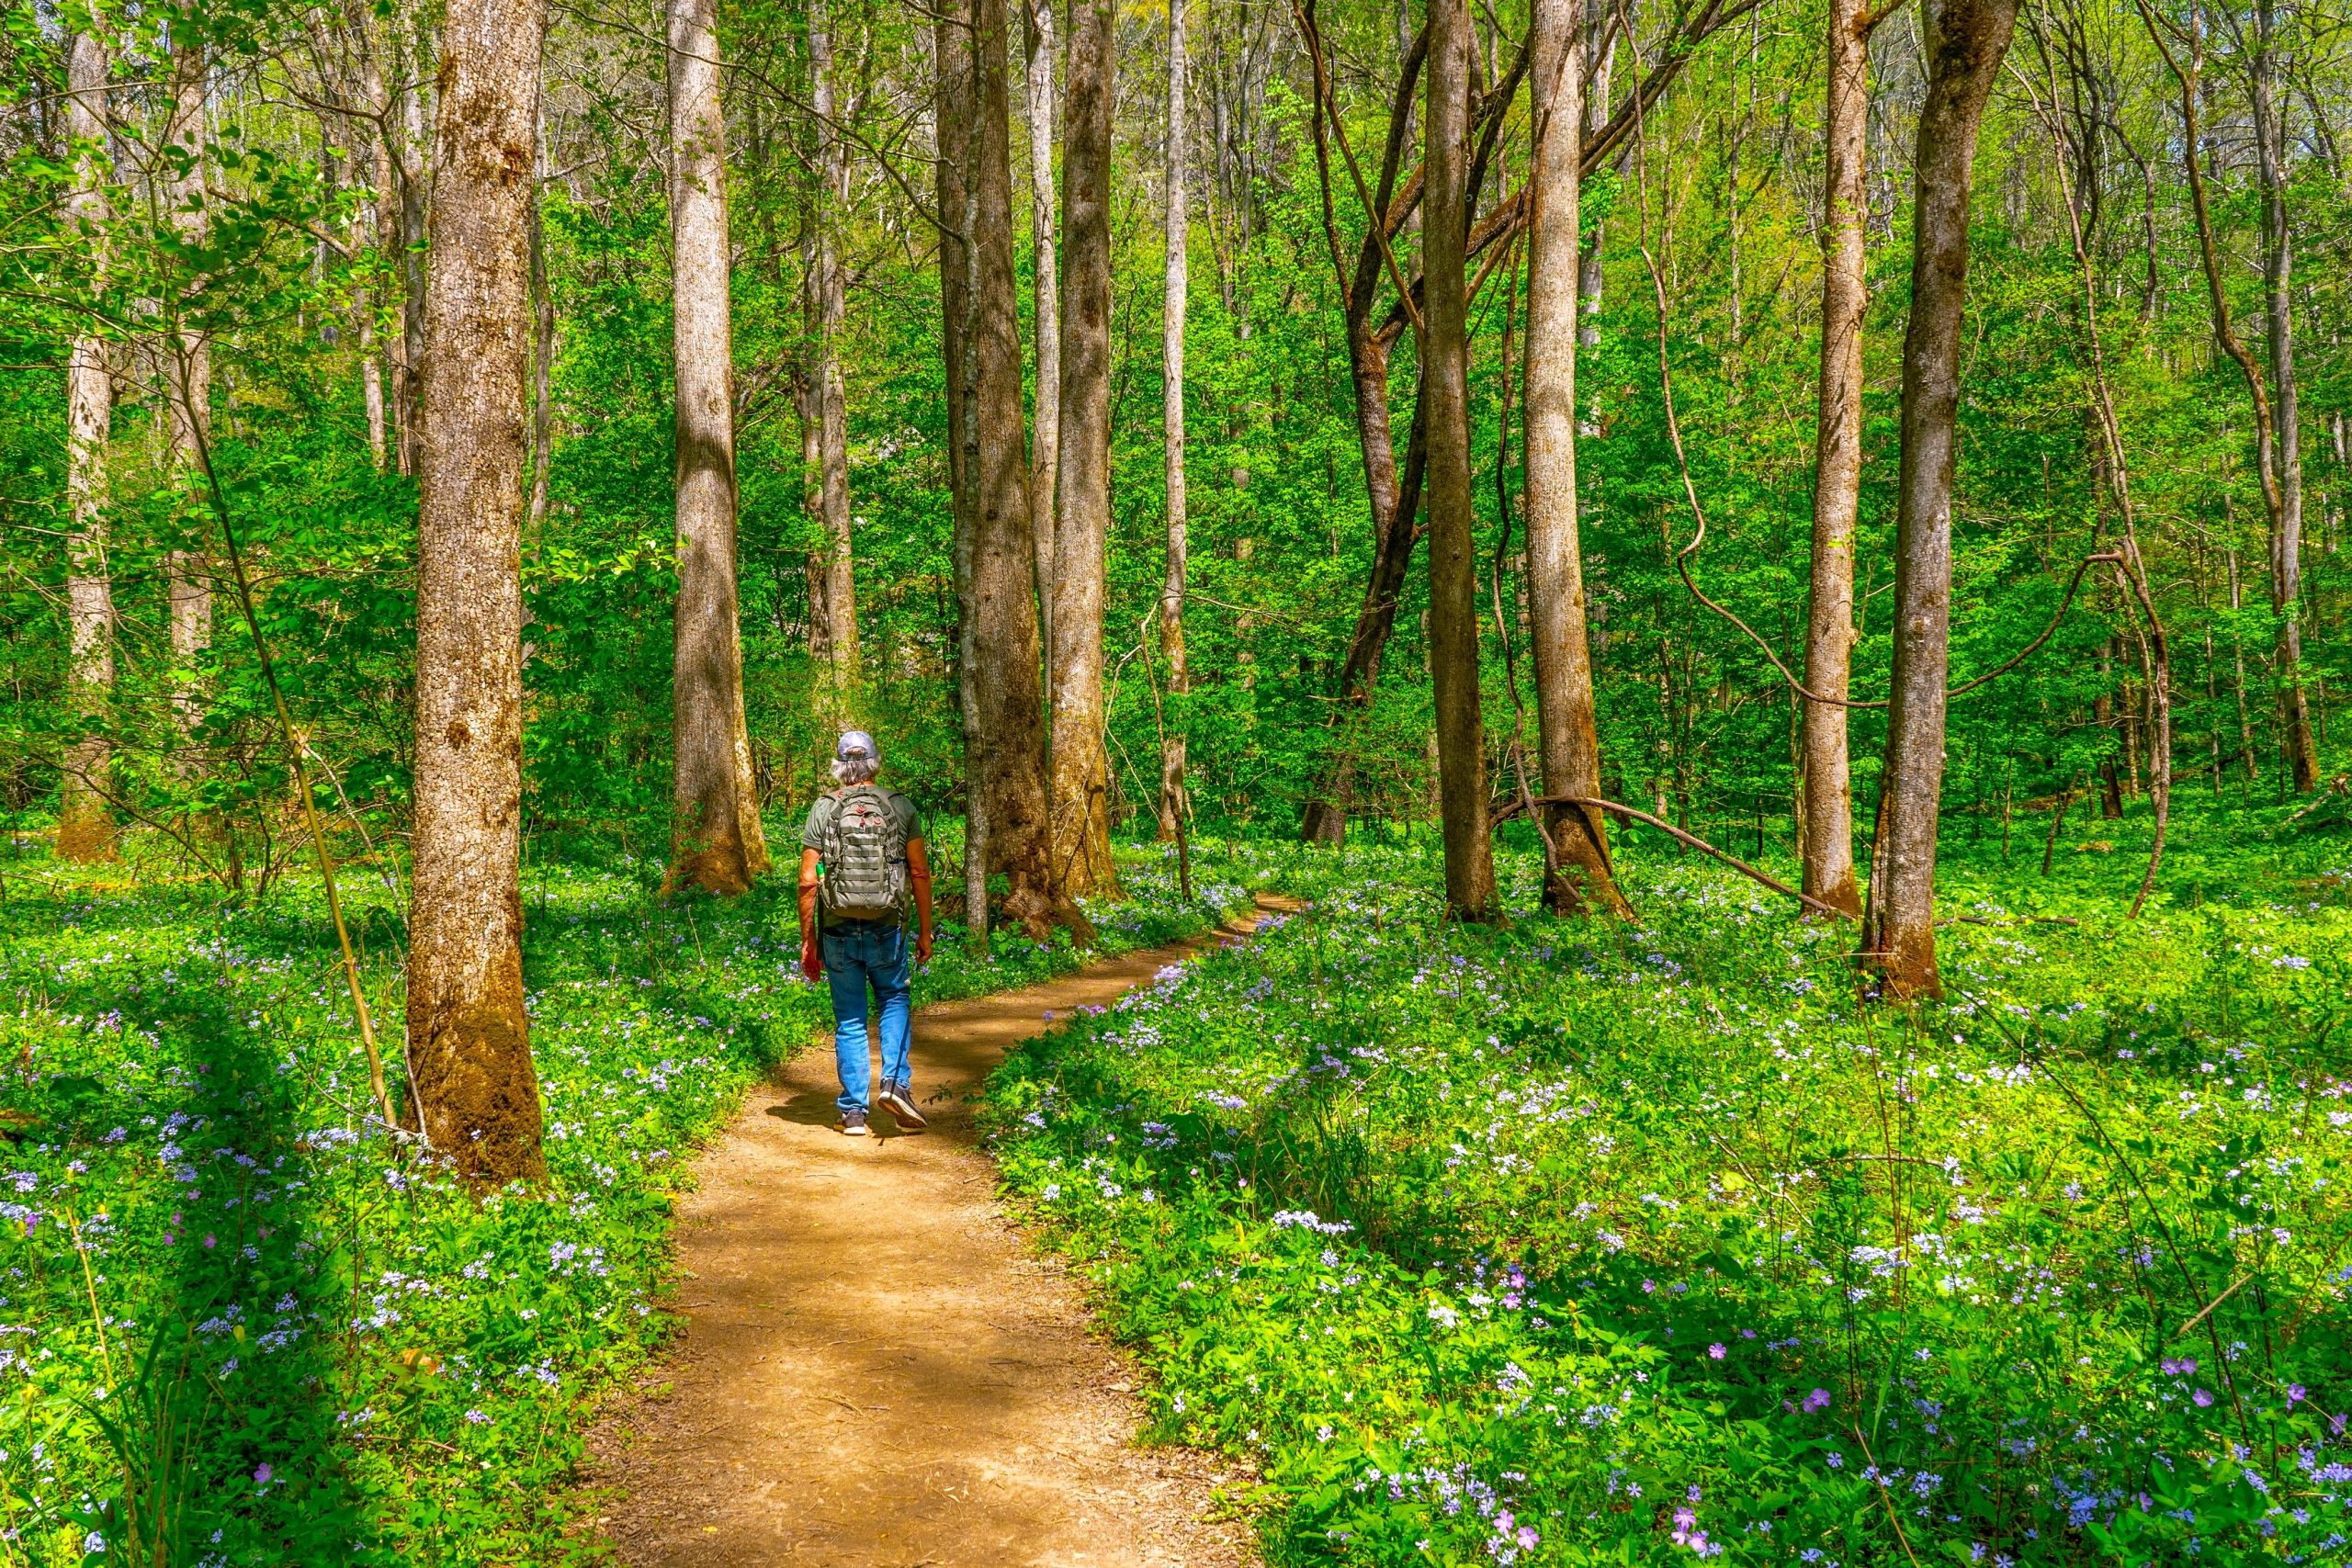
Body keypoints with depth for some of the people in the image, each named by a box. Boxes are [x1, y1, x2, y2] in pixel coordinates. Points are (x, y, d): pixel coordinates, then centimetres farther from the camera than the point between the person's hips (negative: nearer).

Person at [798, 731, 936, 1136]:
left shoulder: (823, 809, -2)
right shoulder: (901, 806, 0)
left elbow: (808, 881, -4)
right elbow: (920, 871, 0)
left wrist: (807, 940, 4)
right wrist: (925, 931, 8)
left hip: (838, 931, 0)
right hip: (887, 930, 0)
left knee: (849, 1020, 9)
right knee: (894, 1001, 20)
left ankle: (853, 1113, 11)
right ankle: (896, 1083, 0)